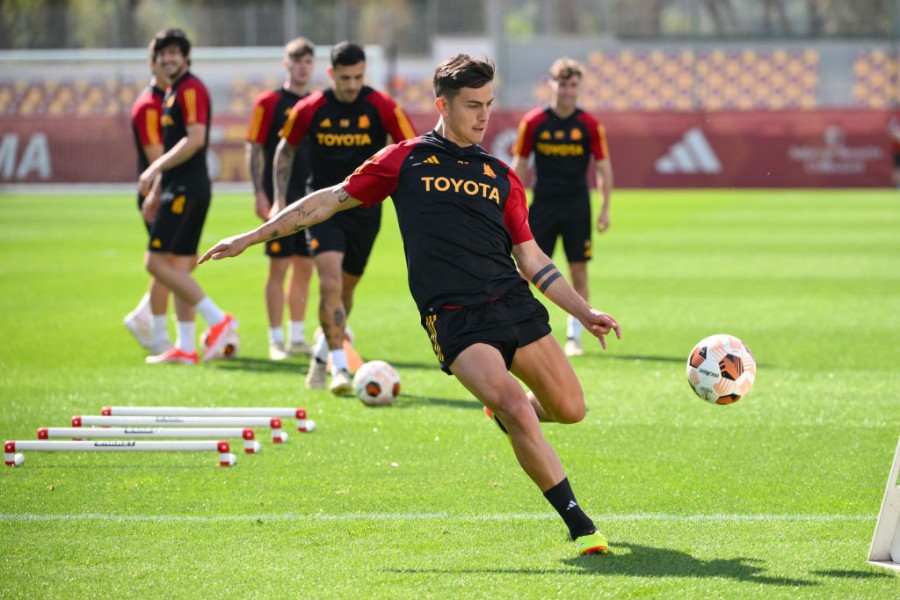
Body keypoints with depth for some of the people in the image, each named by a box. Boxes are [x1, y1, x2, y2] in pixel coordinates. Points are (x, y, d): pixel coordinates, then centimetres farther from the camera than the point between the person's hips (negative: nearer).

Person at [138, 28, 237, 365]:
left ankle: (218, 320, -11)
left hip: (187, 190, -10)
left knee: (157, 262, -12)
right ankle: (185, 347, 10)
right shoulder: (172, 92, 19)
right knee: (179, 267, 9)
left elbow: (195, 139, -22)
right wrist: (155, 193, 24)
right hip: (178, 189, 10)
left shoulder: (190, 89, -11)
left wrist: (155, 169, -21)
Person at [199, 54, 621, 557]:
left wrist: (586, 313, 11)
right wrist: (250, 238, 14)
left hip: (514, 303, 4)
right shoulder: (406, 160, 8)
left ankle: (507, 413, 34)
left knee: (570, 408, -1)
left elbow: (532, 259, 18)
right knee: (517, 409, -22)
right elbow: (333, 200, 14)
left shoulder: (501, 176, 17)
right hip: (454, 318, -4)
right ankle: (578, 524, -14)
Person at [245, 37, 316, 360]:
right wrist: (259, 193, -12)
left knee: (305, 268, 7)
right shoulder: (269, 102, -3)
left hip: (312, 198, 5)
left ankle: (298, 337, 14)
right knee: (279, 266, -5)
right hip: (280, 199, -5)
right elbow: (253, 149, -4)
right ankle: (276, 340, -1)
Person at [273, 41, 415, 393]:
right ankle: (339, 368, -14)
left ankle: (322, 353, 38)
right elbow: (286, 149, 10)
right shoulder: (310, 109, -6)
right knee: (330, 282, -19)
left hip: (365, 211, 1)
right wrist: (280, 198, 5)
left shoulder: (382, 108, -8)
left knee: (345, 290, 13)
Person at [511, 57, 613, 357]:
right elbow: (519, 166, 5)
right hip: (542, 205, 0)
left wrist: (605, 208, -1)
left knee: (578, 270, 0)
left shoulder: (589, 125, -2)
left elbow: (603, 166, 4)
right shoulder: (533, 123, -2)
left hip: (577, 206, 0)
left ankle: (574, 336, 7)